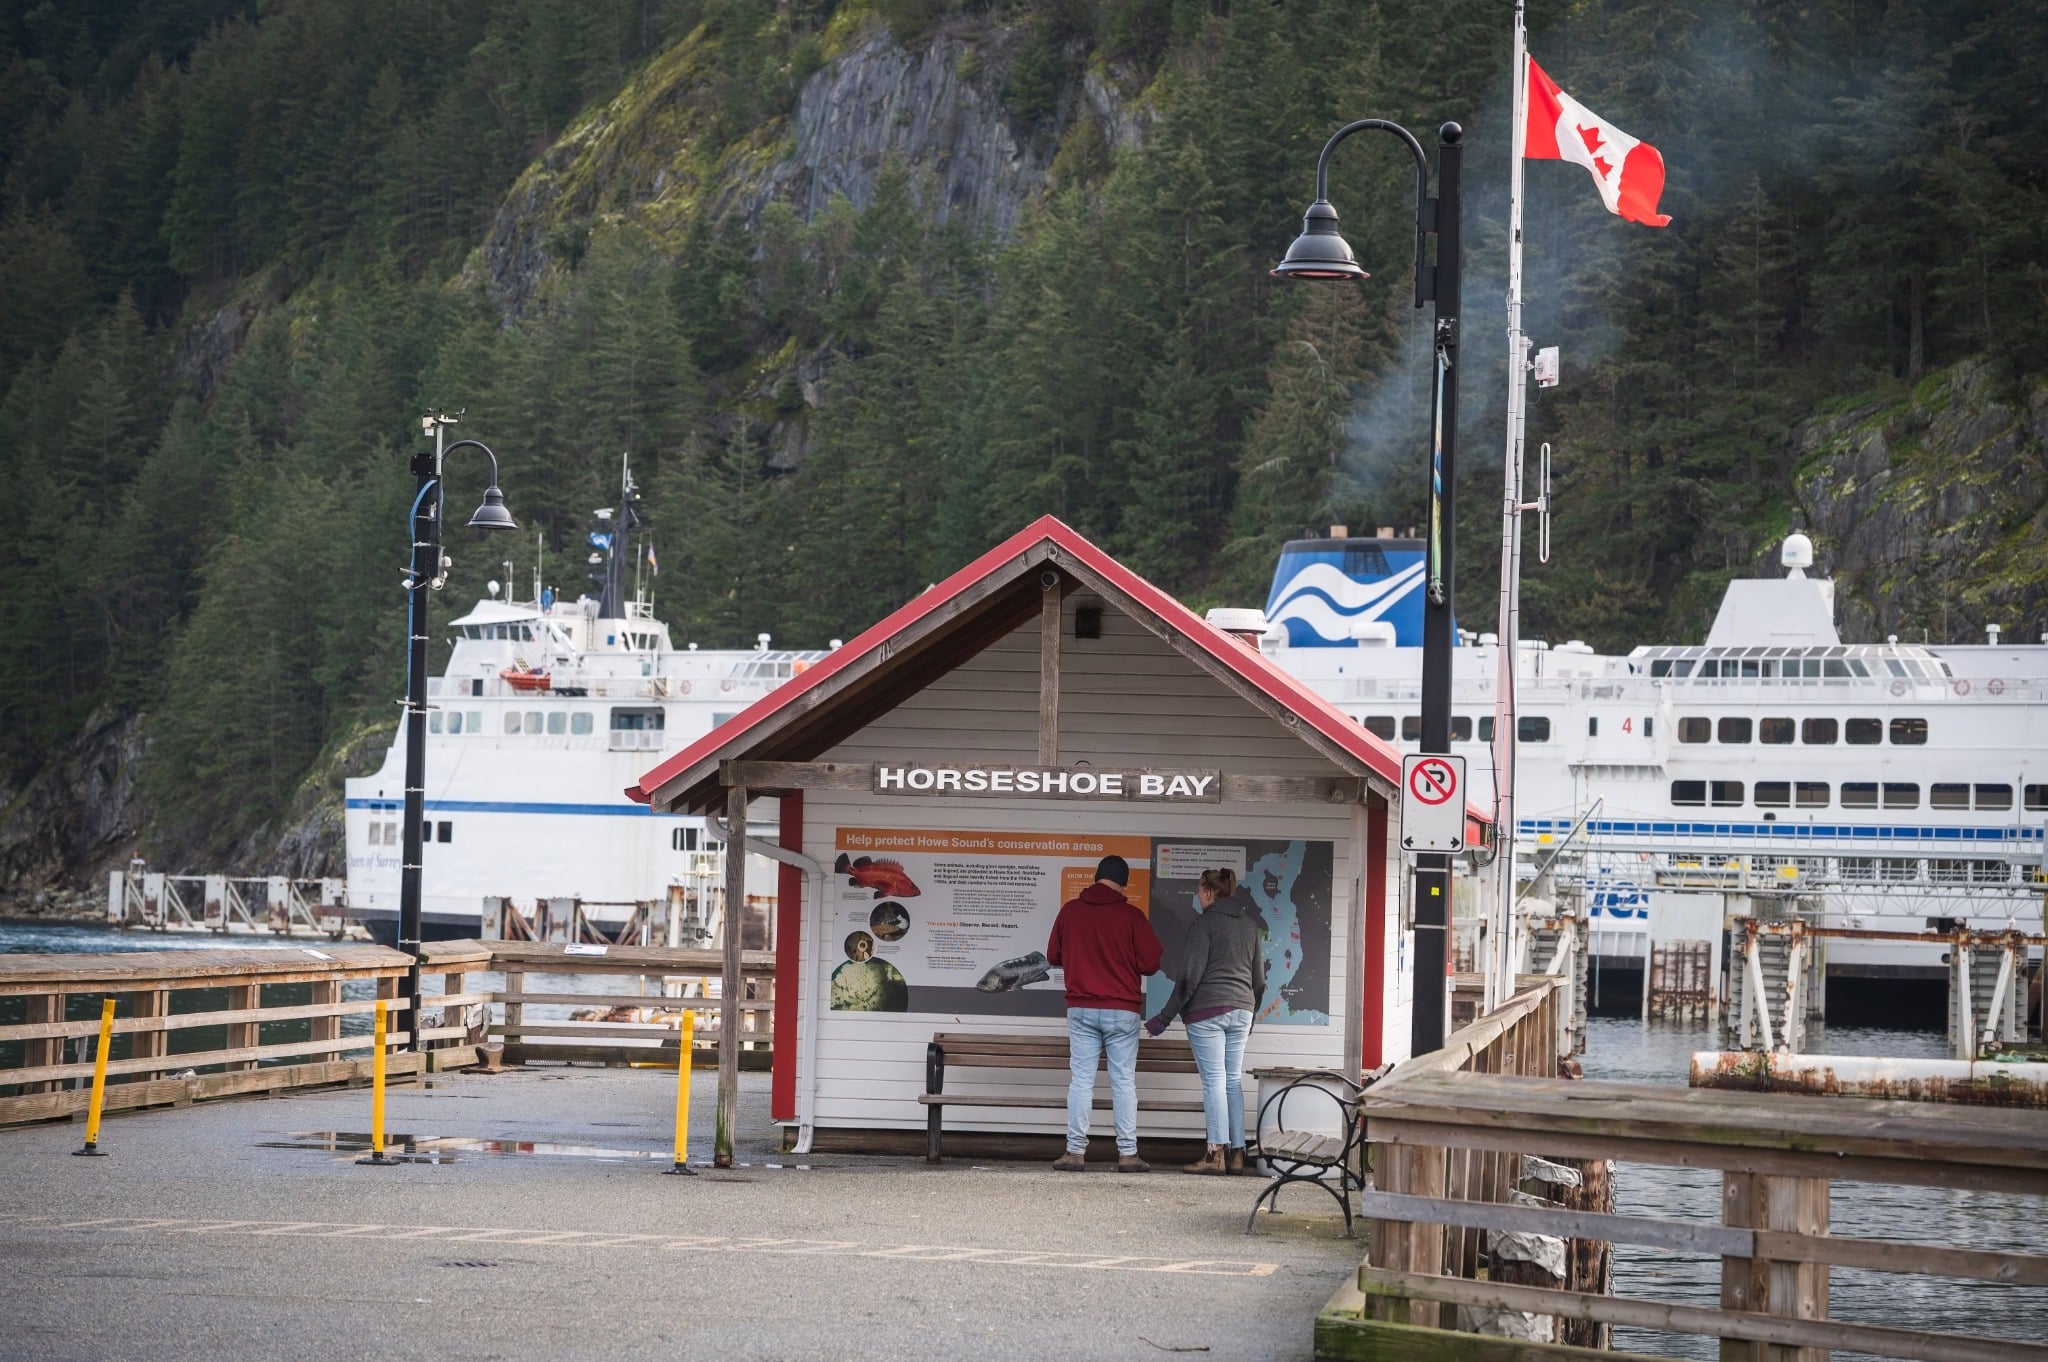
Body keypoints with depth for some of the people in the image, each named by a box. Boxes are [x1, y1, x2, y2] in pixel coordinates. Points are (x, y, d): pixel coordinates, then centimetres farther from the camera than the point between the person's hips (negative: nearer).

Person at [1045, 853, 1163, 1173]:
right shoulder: (1131, 916, -7)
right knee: (1124, 1081, 3)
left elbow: (1053, 956, 9)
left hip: (1081, 1008, 2)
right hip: (1122, 1011, -1)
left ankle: (1075, 1151, 1)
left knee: (1081, 1080, 4)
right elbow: (1150, 963, -5)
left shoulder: (1070, 910, 0)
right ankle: (1128, 1153, 2)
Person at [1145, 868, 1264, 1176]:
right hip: (1241, 1011, 6)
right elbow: (1259, 977, 18)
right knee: (1233, 1080, 9)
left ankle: (1216, 1153, -9)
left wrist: (1165, 1017, -8)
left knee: (1214, 1080, -6)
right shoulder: (1249, 924, 12)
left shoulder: (1204, 924, -8)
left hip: (1207, 1011, -6)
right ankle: (1237, 1153, 7)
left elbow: (1189, 977, -13)